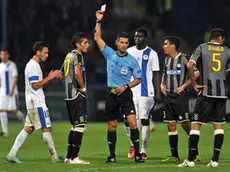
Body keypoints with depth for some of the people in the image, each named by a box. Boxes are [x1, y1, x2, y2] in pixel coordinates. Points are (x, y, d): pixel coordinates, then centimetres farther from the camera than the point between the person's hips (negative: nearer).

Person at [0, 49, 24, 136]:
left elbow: (15, 78, -11)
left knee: (14, 110, -5)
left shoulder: (12, 65, -5)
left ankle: (20, 115, 31)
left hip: (12, 92, -5)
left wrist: (12, 90, -20)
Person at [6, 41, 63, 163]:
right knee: (46, 128, -6)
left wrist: (50, 77, 11)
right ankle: (55, 157, -3)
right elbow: (35, 85, -19)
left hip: (32, 103, 10)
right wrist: (49, 78, -16)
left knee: (28, 129, 8)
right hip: (37, 103, -10)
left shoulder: (32, 65, 18)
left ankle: (12, 155, 5)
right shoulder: (33, 66, -14)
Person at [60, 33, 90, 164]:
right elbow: (77, 73, -26)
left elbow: (62, 76, 24)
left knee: (75, 126, 15)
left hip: (69, 95, 9)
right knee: (80, 126, -8)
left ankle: (69, 157, 16)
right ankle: (74, 157, -10)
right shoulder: (77, 55, -11)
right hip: (78, 95, -9)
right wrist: (83, 88, -14)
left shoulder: (68, 56, 17)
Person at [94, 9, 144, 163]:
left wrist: (126, 86, -10)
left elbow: (138, 79, 4)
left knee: (133, 122, -15)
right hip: (112, 94, 2)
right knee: (112, 126, 7)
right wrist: (99, 21, -2)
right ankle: (112, 156, 16)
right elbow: (97, 38, 3)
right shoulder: (110, 54, 4)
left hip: (125, 94, -2)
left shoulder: (132, 60, -1)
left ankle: (137, 154, -12)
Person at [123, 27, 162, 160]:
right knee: (129, 121, -4)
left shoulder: (151, 54, 3)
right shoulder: (128, 52, 10)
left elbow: (156, 74, 3)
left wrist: (158, 93, -3)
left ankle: (144, 151, 5)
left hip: (146, 93, -2)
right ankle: (133, 144, 21)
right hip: (130, 92, 2)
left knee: (145, 121, -2)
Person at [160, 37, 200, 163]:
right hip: (168, 96, 7)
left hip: (180, 95, -7)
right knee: (171, 125, 6)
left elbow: (196, 73, -13)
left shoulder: (183, 59, -10)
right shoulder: (167, 60, 13)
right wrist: (162, 85, 10)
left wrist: (184, 86, -14)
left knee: (185, 124, -8)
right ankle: (174, 156, 10)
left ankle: (195, 154, 0)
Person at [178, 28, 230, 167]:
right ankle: (215, 160, 4)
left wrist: (195, 84, -2)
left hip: (206, 91, -2)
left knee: (196, 124, 0)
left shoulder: (202, 48, 2)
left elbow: (190, 66, -9)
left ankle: (191, 159, -4)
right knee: (219, 125, 8)